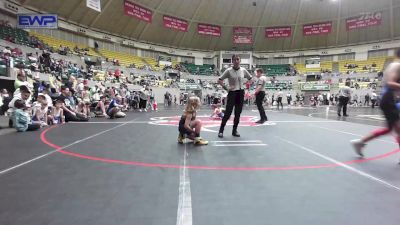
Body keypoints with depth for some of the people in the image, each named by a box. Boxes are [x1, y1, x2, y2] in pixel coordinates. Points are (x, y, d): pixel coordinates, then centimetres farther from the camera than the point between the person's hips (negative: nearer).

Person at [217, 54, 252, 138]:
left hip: (241, 93, 4)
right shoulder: (229, 71, -6)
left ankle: (234, 130, 20)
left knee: (238, 113, 7)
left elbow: (250, 79, 17)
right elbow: (219, 80, -5)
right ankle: (221, 130, 5)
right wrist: (226, 88, -13)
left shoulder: (243, 70, 3)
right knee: (228, 113, -7)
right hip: (232, 93, -4)